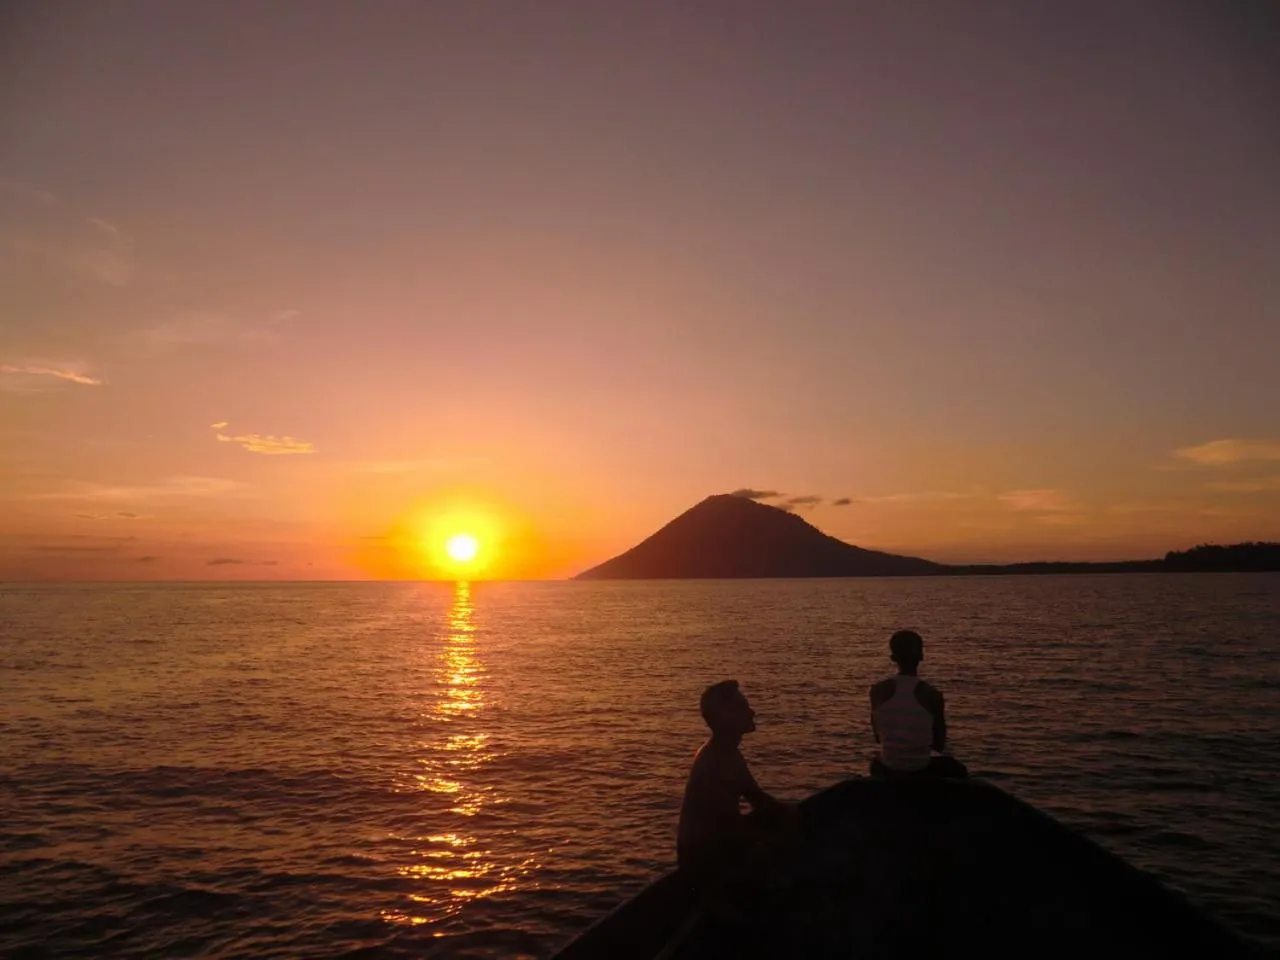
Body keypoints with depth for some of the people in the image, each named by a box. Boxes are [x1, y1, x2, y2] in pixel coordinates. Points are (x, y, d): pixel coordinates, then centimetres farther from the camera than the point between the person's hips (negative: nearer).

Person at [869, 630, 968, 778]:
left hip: (887, 771, 2)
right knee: (957, 769, 31)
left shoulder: (878, 690, -8)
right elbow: (940, 745, -3)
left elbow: (878, 737, 4)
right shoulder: (932, 694, -14)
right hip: (920, 772, -2)